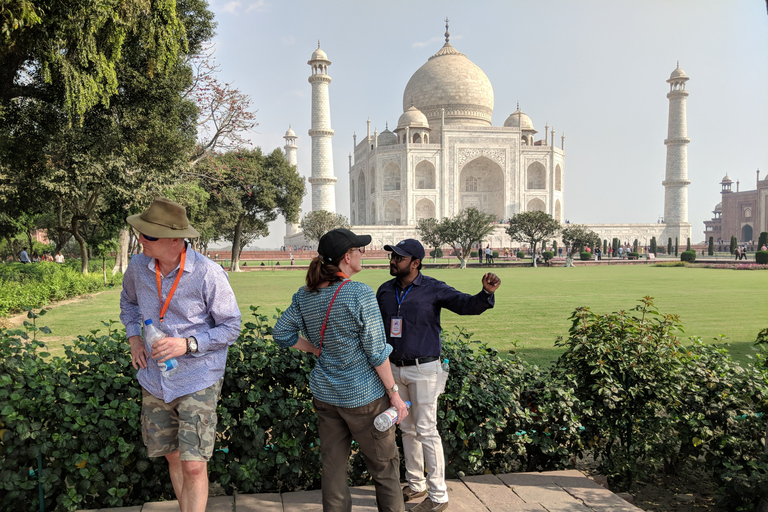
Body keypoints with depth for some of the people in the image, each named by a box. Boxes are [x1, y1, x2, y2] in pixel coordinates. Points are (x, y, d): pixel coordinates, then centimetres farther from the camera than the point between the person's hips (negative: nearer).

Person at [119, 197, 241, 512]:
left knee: (193, 465, -8)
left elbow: (231, 327, -10)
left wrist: (188, 344, -23)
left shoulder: (208, 274, -18)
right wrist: (133, 336, 5)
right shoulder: (138, 267, -3)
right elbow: (128, 300, 21)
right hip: (155, 380, 5)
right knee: (172, 457, 18)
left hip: (198, 382, -5)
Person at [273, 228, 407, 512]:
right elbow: (376, 351, -16)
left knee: (333, 466, 16)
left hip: (325, 394, 6)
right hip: (363, 396, -5)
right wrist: (394, 394, -8)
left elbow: (282, 334, 5)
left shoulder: (305, 295, -1)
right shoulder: (360, 294, -19)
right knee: (384, 464, 12)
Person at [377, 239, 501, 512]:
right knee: (407, 428, 16)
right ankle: (416, 485, 33)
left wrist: (486, 294, -40)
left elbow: (467, 305, -19)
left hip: (423, 369, -6)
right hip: (394, 369, 6)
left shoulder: (433, 289, -11)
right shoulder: (385, 290, 5)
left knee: (426, 431, -3)